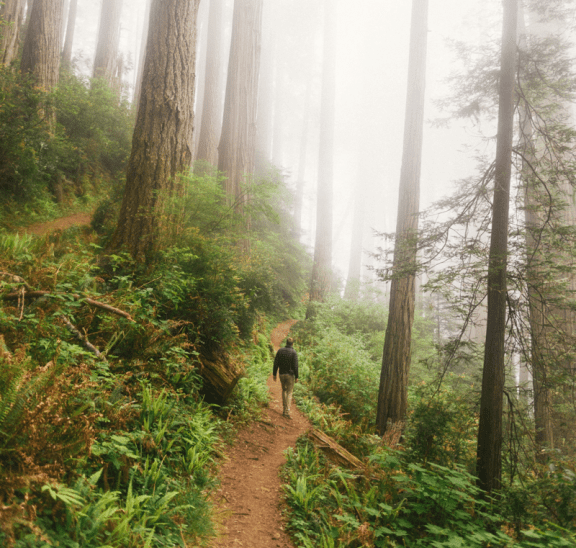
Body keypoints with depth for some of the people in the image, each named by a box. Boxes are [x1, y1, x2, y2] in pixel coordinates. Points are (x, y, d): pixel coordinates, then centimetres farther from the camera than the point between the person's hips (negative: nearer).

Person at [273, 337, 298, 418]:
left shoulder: (280, 351, 0)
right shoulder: (293, 352, -11)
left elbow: (276, 363, 1)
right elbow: (295, 365, -13)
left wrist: (274, 374, 8)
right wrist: (296, 377, -6)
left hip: (282, 374, 3)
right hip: (290, 375, -3)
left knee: (284, 390, 23)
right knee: (289, 393, 2)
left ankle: (284, 408, 20)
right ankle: (287, 411, -5)